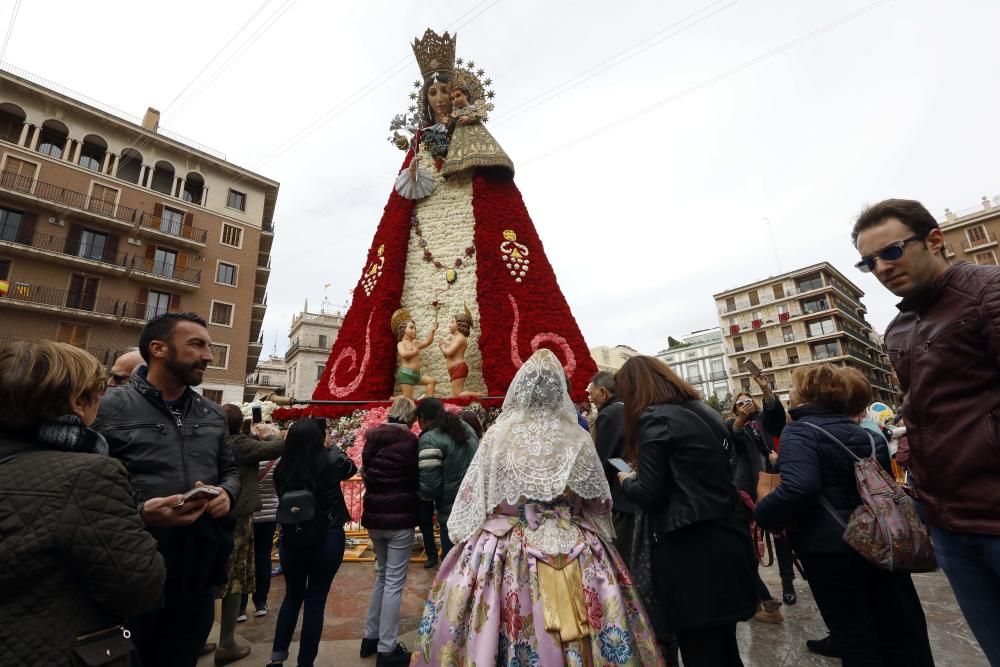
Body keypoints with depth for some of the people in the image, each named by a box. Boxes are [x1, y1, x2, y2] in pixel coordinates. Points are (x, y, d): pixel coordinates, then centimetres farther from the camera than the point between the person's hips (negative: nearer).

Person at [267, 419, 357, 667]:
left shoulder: (283, 469, -9)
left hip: (291, 539, 3)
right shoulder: (330, 463, -15)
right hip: (327, 539, -3)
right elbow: (351, 468, 7)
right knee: (315, 601, 11)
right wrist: (333, 447, 20)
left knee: (292, 596, 24)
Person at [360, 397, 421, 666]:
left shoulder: (372, 438, 2)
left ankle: (371, 637, 31)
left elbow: (366, 473, 13)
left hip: (374, 515, 6)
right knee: (394, 581, 5)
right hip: (400, 517, -6)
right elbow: (416, 479, -7)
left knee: (383, 575, 23)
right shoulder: (409, 440, -15)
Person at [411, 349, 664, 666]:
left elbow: (474, 498, -2)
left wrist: (465, 538, 14)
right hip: (576, 555, 1)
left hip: (505, 553, 0)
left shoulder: (497, 436, -10)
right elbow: (600, 503, 5)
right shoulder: (578, 439, -7)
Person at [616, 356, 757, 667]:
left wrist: (627, 480, 4)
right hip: (727, 538, 9)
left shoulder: (655, 418, -13)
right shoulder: (705, 412, 12)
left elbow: (649, 494, -17)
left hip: (690, 549, -9)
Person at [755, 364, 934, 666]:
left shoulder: (799, 431, -17)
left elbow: (799, 488, -31)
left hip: (831, 548, -7)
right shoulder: (862, 432, 8)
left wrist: (763, 515, -17)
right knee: (898, 626, 20)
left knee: (855, 634, 8)